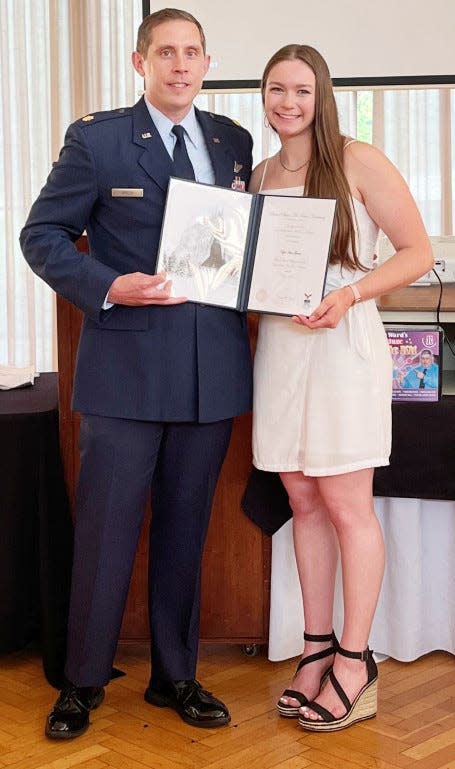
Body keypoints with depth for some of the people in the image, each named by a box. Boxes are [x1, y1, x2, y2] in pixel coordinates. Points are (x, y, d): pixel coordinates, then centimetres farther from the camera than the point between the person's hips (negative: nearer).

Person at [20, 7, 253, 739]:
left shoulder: (233, 142, 11)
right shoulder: (96, 138, -2)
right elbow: (42, 233, -1)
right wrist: (107, 287, -17)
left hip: (212, 368, 4)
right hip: (126, 367, -4)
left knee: (185, 529, 13)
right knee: (106, 529, 3)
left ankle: (174, 676, 27)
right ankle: (84, 682, 20)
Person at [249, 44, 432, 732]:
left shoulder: (357, 162, -3)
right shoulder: (259, 176, 13)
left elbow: (418, 252, -5)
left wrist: (349, 295, -18)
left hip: (343, 346, -5)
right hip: (279, 347, 5)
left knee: (347, 506, -1)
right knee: (304, 502, 9)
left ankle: (354, 663, 10)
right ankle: (318, 648, 20)